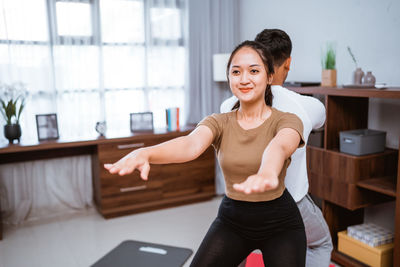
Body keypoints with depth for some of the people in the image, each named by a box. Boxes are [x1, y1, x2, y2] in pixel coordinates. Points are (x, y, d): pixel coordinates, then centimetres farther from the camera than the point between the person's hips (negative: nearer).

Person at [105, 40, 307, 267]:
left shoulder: (286, 121, -12)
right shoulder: (218, 123, -6)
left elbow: (279, 146, -37)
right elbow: (191, 144, -29)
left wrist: (268, 171, -62)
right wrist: (144, 153, -50)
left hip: (281, 222, -1)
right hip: (232, 219, 2)